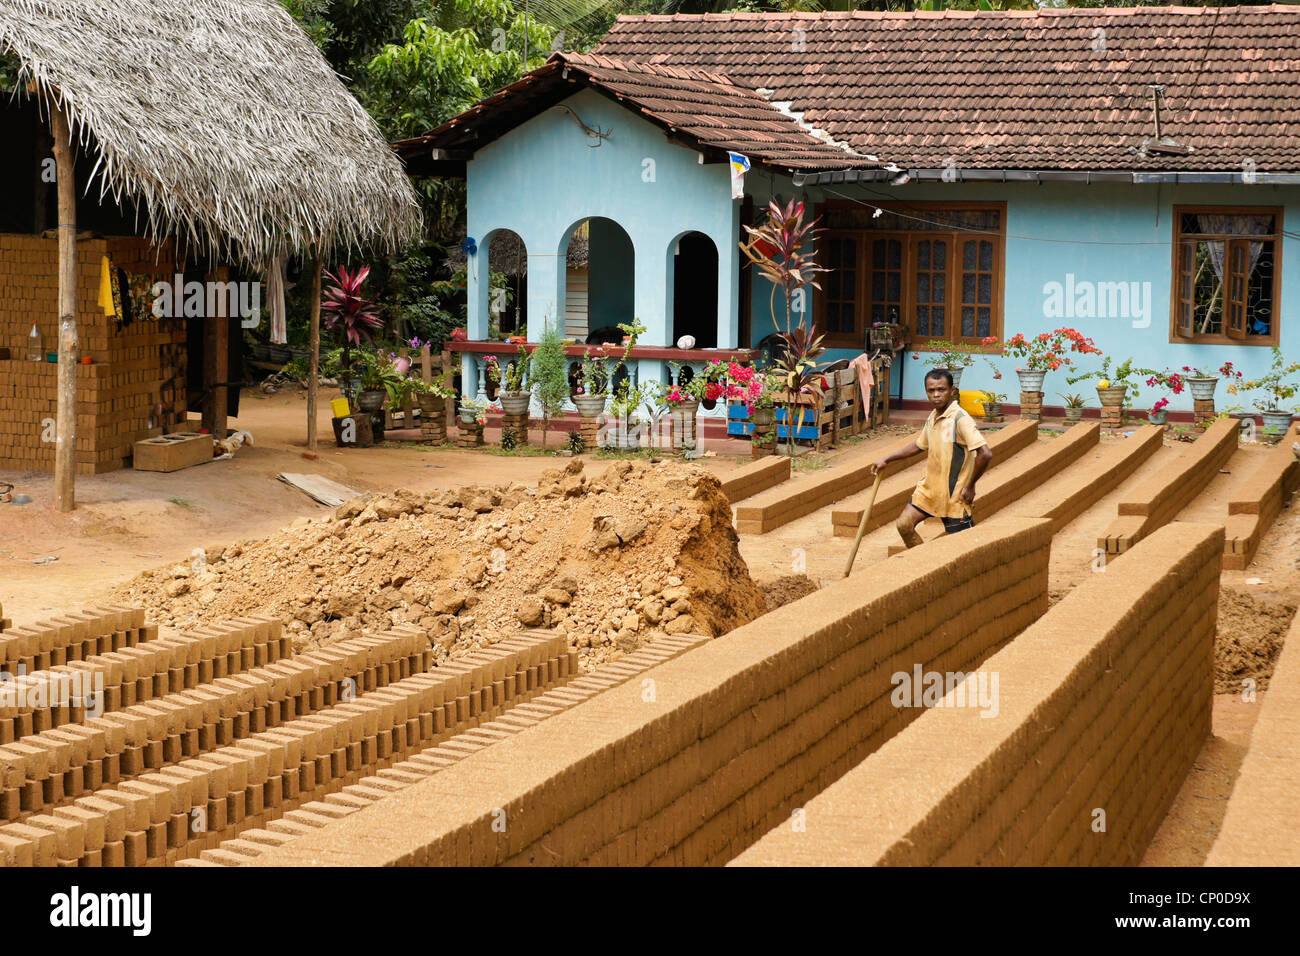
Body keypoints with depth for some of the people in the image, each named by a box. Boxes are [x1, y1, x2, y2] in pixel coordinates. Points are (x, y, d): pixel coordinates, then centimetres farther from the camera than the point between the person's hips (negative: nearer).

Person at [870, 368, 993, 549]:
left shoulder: (960, 419, -19)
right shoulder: (932, 418, 7)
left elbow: (985, 454, -26)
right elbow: (919, 445, 26)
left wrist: (970, 486, -18)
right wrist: (886, 460, 23)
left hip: (954, 494, -8)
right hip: (929, 488, 8)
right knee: (904, 524, 1)